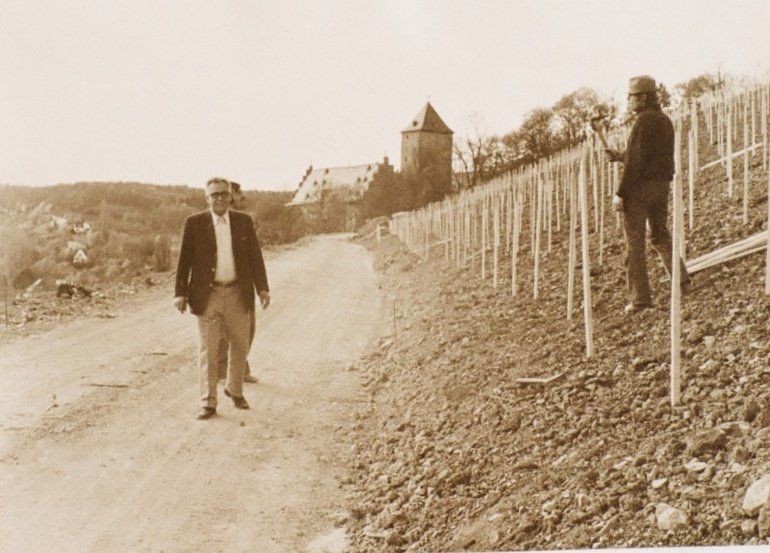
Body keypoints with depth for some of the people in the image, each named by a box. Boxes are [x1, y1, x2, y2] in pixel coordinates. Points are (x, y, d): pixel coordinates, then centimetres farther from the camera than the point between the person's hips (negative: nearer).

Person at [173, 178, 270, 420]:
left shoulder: (244, 221, 5)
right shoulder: (194, 223, -1)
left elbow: (255, 256, 8)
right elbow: (184, 260, 0)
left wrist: (262, 288, 2)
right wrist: (180, 293, -5)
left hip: (238, 293, 2)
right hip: (207, 295, -2)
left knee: (240, 346, 11)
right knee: (208, 350, 0)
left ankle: (235, 389, 34)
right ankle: (208, 403, 6)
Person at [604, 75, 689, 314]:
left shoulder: (644, 121, -14)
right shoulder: (665, 121, 13)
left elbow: (636, 161, -19)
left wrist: (620, 193, -16)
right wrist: (620, 156, 21)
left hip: (640, 186, -8)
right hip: (662, 185, 8)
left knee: (635, 242, -2)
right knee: (660, 234, 21)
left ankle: (640, 298, -2)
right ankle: (682, 279, 10)